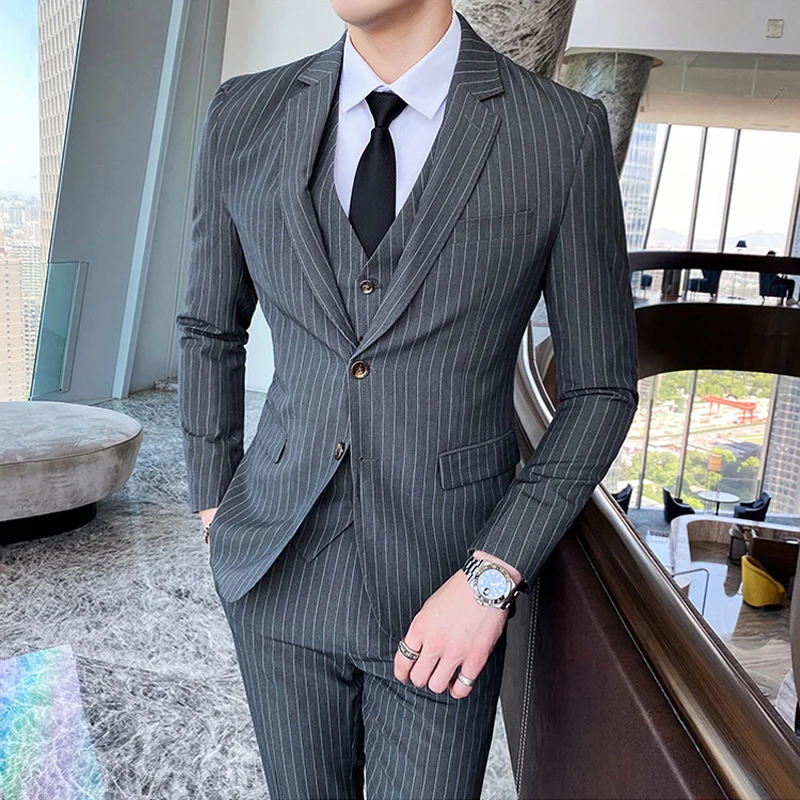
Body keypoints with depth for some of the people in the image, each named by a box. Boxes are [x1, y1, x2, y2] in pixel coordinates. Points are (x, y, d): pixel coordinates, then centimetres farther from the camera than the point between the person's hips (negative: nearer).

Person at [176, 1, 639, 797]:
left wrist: (494, 577, -12)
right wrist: (214, 512, 6)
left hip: (443, 588, -2)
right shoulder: (244, 115, -2)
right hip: (279, 572, 3)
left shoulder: (565, 134, -10)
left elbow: (599, 385, -4)